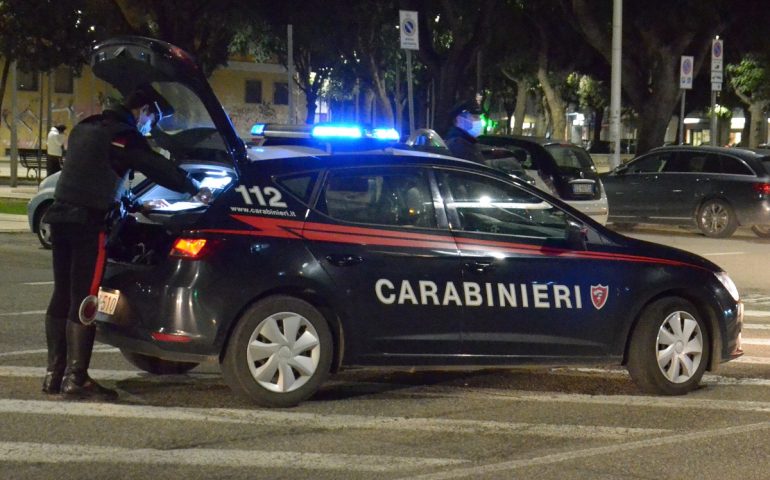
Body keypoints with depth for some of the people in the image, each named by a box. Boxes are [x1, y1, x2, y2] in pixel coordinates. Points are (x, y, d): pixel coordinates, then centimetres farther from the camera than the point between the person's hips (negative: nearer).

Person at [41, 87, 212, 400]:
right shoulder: (122, 134, -8)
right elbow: (158, 168, -9)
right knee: (83, 299, -7)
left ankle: (55, 373, 13)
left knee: (63, 296, 12)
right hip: (87, 221, -9)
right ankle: (75, 378, -7)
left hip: (62, 215, 9)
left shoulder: (85, 128, 21)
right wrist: (195, 189, 2)